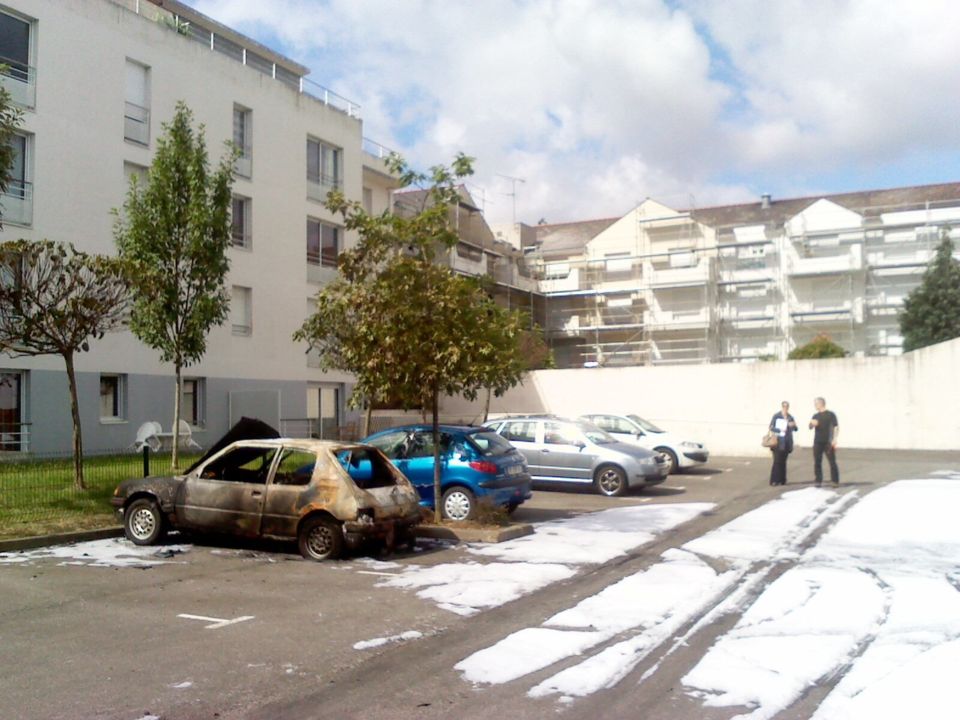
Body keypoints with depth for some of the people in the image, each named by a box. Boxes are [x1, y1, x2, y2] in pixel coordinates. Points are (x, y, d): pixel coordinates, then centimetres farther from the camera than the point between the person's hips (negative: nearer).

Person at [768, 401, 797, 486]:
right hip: (778, 442, -4)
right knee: (777, 461, -8)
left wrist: (793, 425, -12)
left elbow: (795, 429, 10)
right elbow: (771, 428, -4)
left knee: (783, 461, 7)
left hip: (787, 443, 4)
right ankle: (774, 480, -5)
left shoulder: (790, 417, 8)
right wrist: (780, 429, -20)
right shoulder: (776, 416, -3)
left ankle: (782, 480, 13)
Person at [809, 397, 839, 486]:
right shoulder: (815, 416, 12)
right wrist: (812, 423, -11)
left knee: (832, 462, -3)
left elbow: (836, 427, -2)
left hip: (828, 443, -4)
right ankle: (818, 481, 7)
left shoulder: (830, 414, -1)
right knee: (817, 462, 3)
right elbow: (810, 427, 12)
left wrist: (835, 439, -11)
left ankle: (835, 481, 2)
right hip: (817, 442, 5)